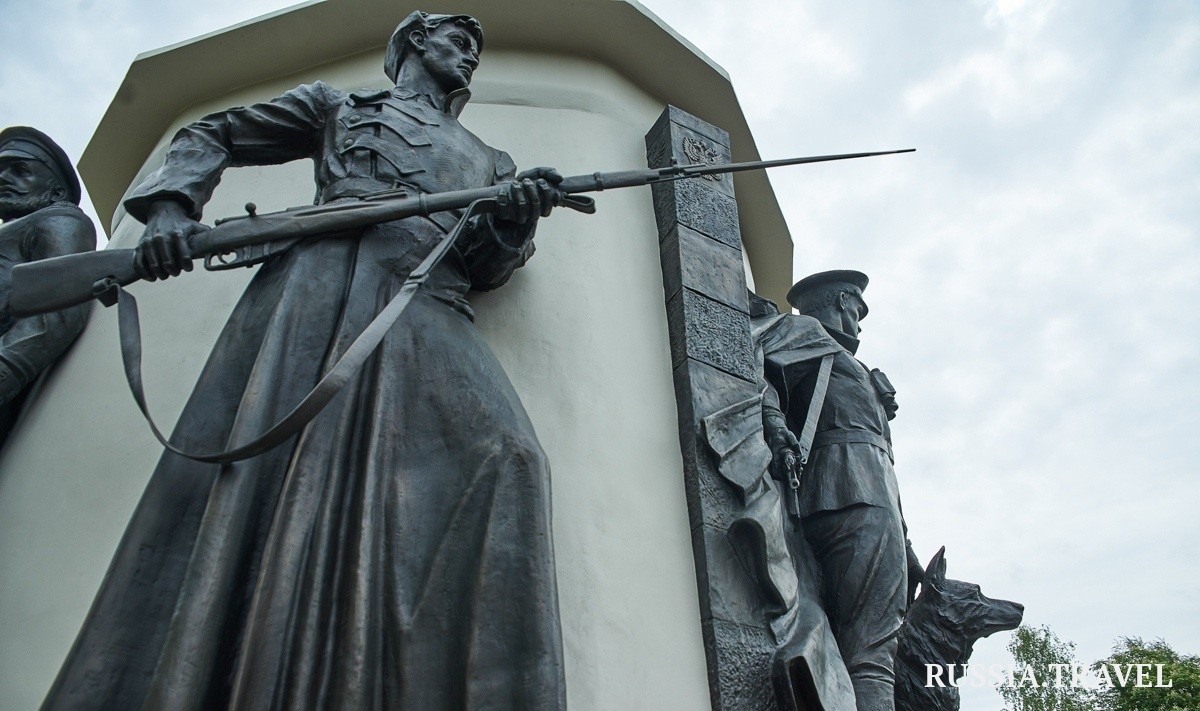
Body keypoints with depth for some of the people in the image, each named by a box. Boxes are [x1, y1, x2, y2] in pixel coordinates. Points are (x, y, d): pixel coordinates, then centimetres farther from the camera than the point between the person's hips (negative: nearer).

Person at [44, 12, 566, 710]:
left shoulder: (488, 160, 36)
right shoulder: (338, 105, 29)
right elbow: (208, 138, 28)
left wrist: (516, 220, 1)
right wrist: (171, 206, 7)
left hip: (428, 308, 1)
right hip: (318, 282, -1)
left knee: (506, 457, -28)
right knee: (242, 473, -19)